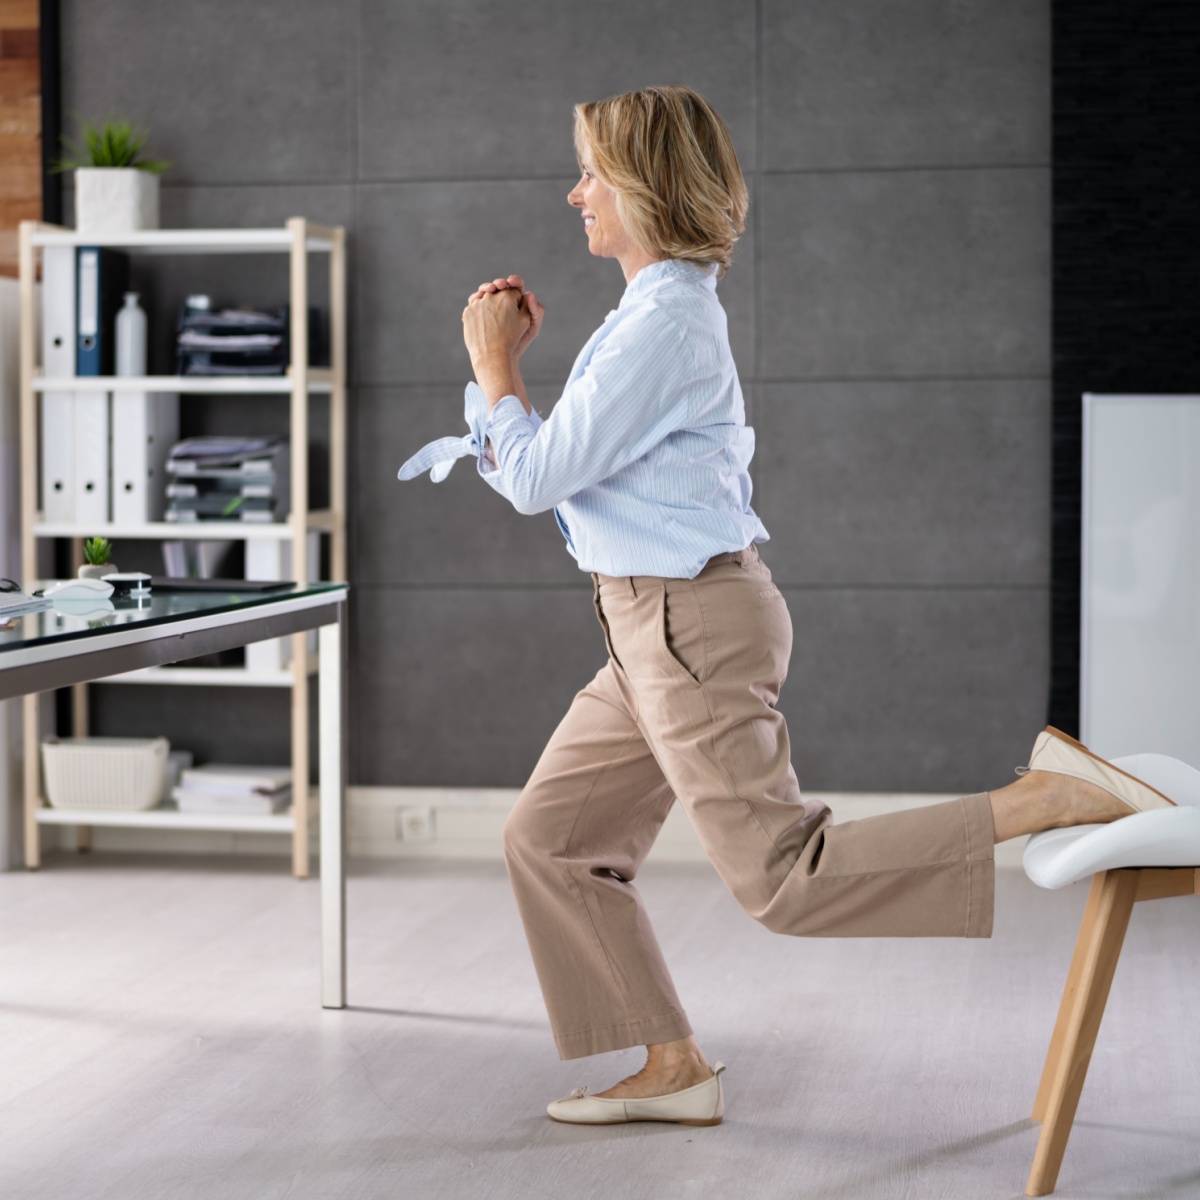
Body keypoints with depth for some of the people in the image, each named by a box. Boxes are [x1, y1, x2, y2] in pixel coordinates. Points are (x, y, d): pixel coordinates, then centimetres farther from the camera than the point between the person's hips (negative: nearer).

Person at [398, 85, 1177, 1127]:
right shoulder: (666, 306, 13)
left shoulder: (665, 323, -18)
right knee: (548, 839, 12)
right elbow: (573, 461, 18)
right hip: (654, 625, 10)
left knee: (782, 879, -10)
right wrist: (518, 354, 13)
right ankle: (675, 1069, 16)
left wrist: (492, 365, -1)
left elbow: (537, 477, -15)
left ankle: (1050, 798, -11)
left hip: (695, 622, -10)